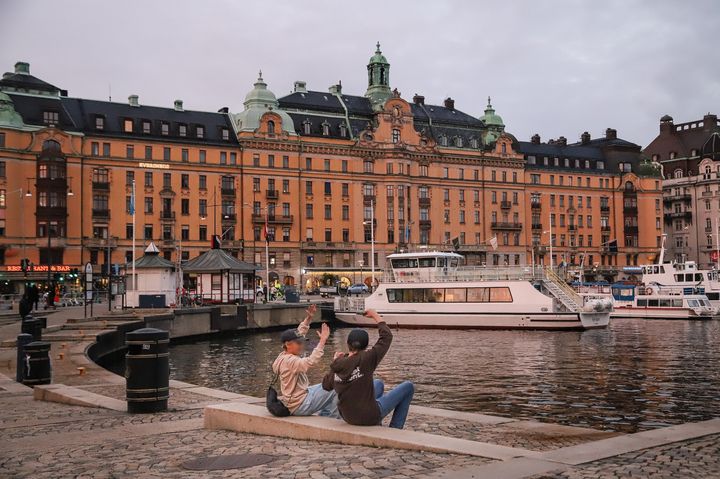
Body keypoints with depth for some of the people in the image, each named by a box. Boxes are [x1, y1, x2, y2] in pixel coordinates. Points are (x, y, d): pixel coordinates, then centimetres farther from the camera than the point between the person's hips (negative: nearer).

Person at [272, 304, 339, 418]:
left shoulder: (285, 355, 4)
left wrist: (308, 319, 13)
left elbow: (298, 334, 16)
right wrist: (322, 341, -40)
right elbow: (310, 362, -41)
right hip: (299, 406, -10)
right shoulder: (289, 361, -25)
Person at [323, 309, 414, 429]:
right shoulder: (366, 359, -23)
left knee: (378, 383, 32)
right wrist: (376, 316, -1)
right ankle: (394, 430, 16)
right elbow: (387, 336, -14)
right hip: (368, 417, -6)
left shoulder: (338, 365, -10)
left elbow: (326, 385, 7)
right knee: (408, 387, 9)